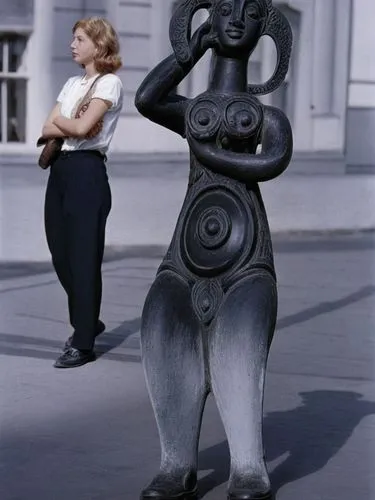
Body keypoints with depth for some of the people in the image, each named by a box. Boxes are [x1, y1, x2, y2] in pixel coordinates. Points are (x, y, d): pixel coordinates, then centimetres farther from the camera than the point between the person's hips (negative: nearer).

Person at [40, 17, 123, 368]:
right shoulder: (72, 84, 17)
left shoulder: (109, 83, -5)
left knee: (84, 258, -4)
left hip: (87, 171, -8)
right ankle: (85, 321, 29)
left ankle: (83, 343, 2)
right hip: (59, 169, 8)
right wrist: (72, 127, -9)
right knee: (60, 254, 11)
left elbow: (82, 127, -18)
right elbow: (46, 131, 8)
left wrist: (58, 119, 1)